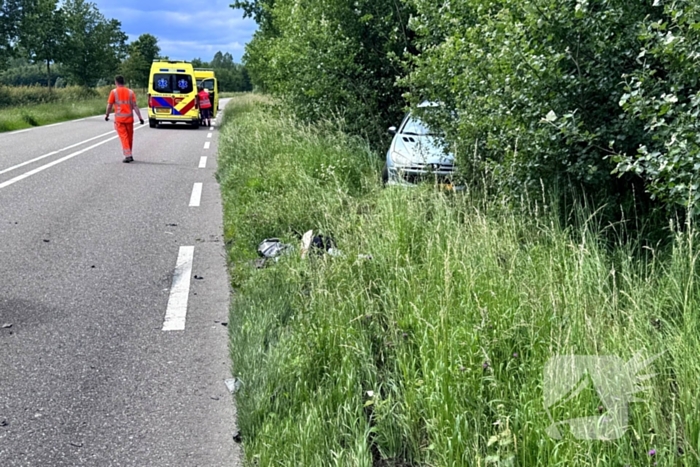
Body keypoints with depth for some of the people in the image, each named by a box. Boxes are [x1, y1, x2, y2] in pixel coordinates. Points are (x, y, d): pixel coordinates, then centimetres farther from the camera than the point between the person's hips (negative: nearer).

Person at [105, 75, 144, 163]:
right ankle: (129, 155, 23)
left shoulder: (114, 92, -3)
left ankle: (128, 155, -13)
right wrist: (140, 117, -3)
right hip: (129, 118, 2)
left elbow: (109, 105, -2)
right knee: (129, 137, 14)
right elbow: (135, 106, -3)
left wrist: (107, 115, 13)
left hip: (119, 119, -2)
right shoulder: (130, 92, 2)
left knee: (123, 137, -2)